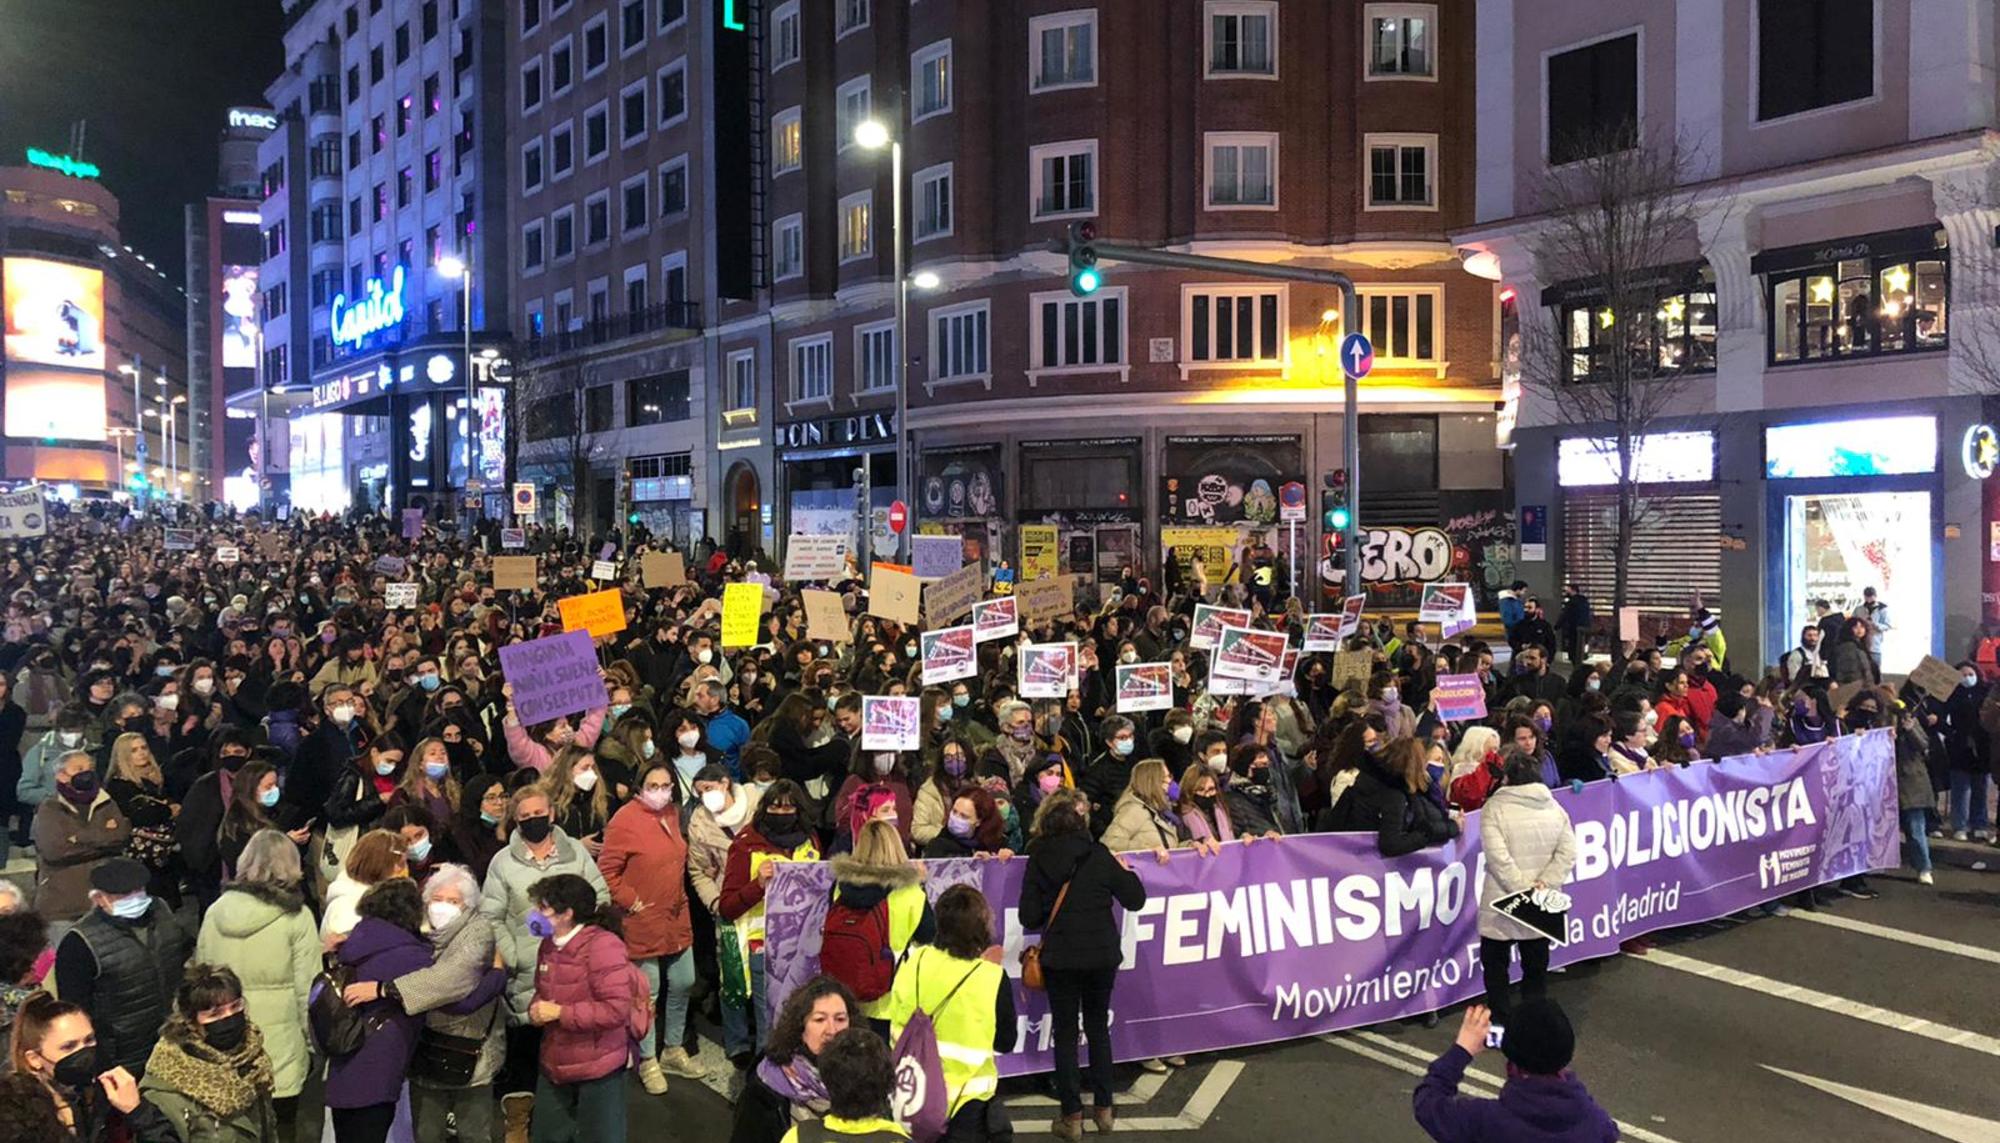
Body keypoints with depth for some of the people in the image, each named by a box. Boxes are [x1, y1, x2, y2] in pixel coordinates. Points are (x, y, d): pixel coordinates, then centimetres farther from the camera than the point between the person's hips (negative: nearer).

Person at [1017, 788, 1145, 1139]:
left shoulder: (1038, 859, -7)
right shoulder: (1098, 854, -7)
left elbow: (1029, 916, -8)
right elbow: (1135, 898, -3)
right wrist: (1125, 871, 14)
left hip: (1060, 957, -1)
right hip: (1102, 954, 1)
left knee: (1065, 1033, 8)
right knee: (1098, 1028, 17)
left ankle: (1072, 1116, 9)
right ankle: (1103, 1109, 22)